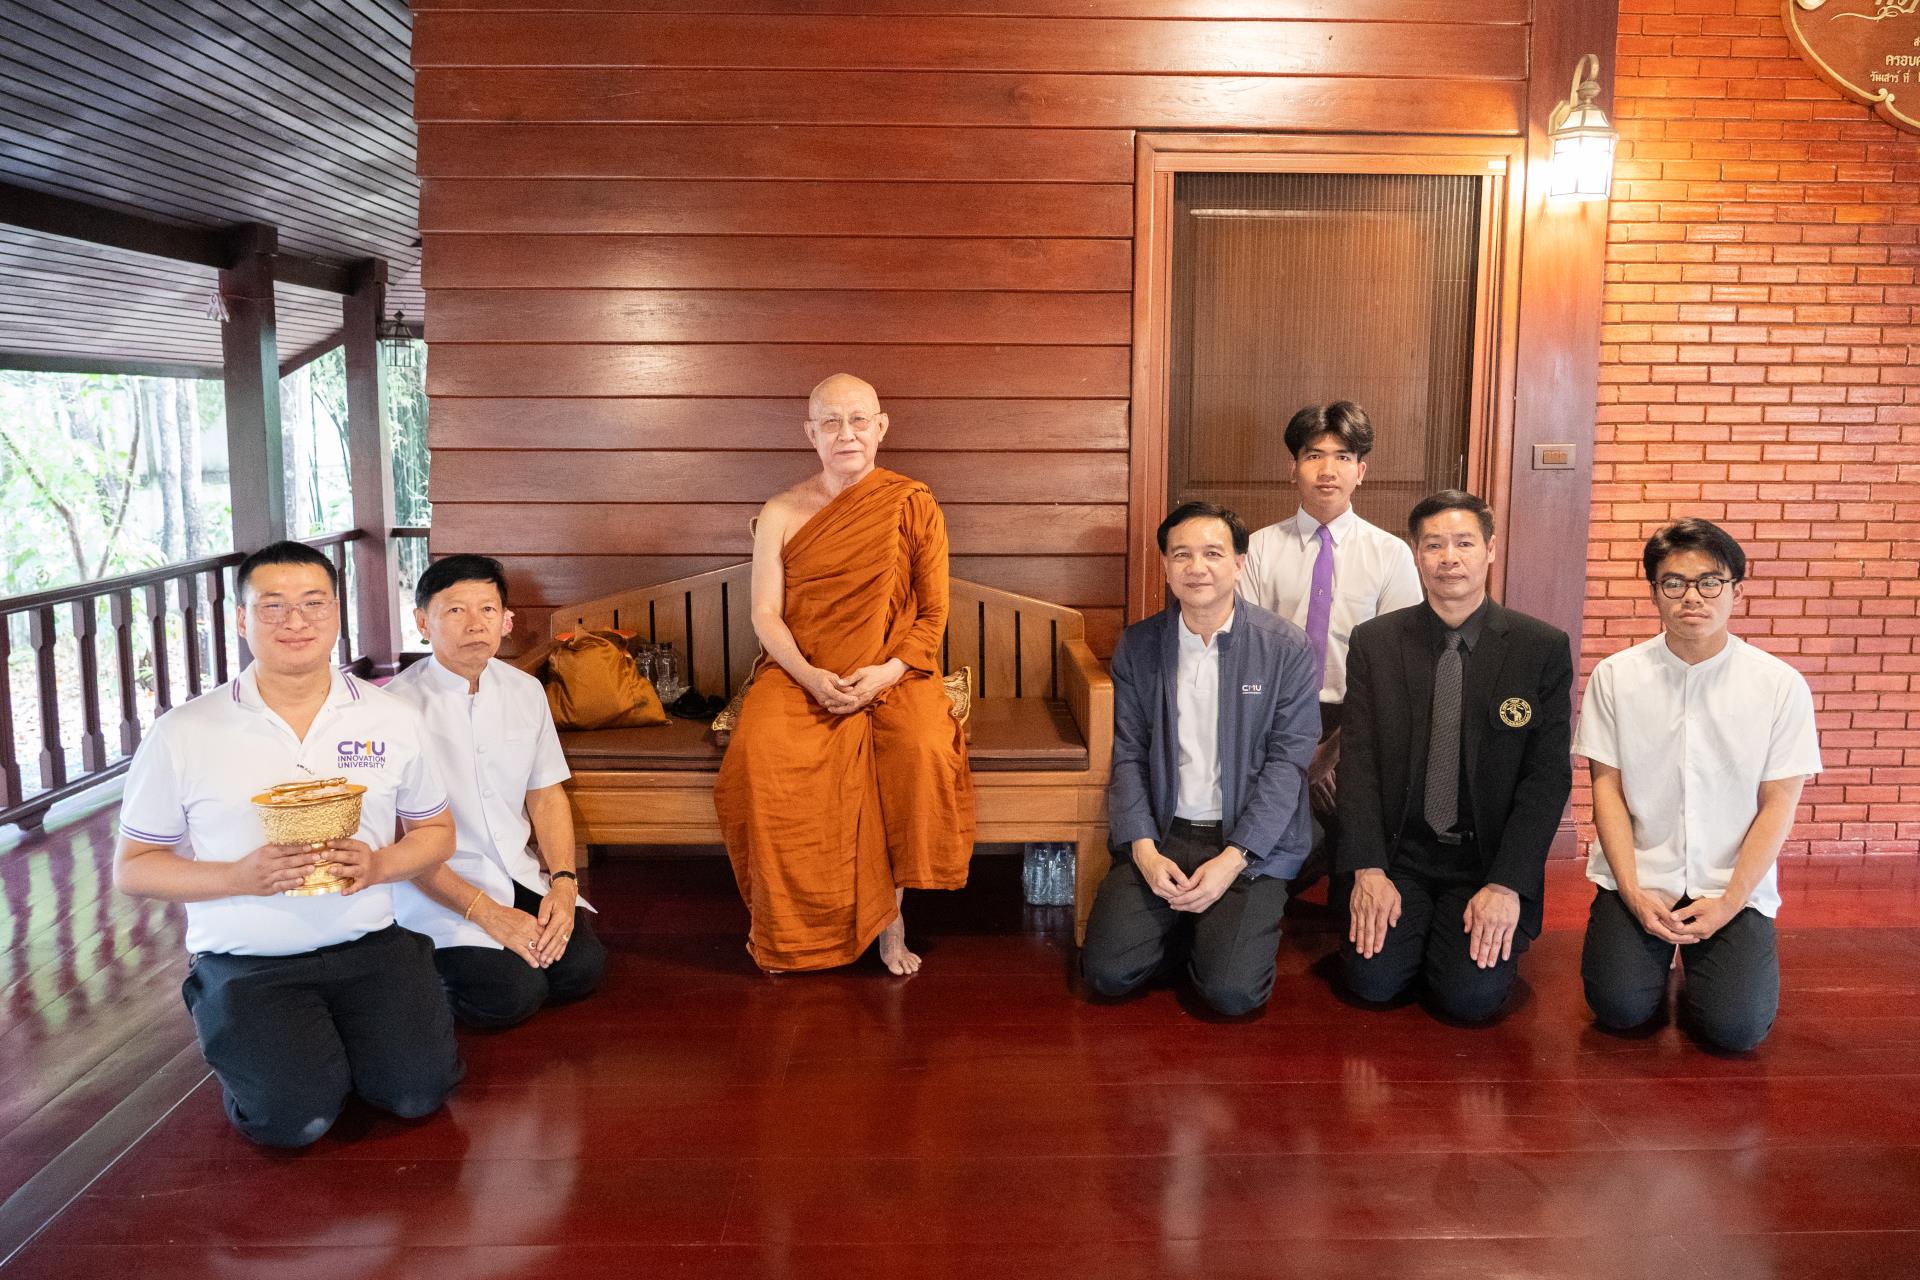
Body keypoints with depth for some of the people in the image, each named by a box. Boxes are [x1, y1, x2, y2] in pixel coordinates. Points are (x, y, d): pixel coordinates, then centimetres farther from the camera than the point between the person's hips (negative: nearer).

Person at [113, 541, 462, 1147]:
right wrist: (240, 876, -17)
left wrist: (379, 864, -12)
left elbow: (435, 832, 11)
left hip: (369, 944, 2)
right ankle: (241, 1045, 14)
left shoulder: (392, 719, 2)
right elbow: (133, 868, 1)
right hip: (245, 964, -1)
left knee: (419, 1091, -16)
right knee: (296, 1117, -20)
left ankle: (338, 1033, 17)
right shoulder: (181, 735, -4)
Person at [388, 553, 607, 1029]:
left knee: (582, 968, -14)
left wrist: (563, 883, -6)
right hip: (436, 886, -5)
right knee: (513, 995, -21)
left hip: (519, 874, 5)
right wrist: (487, 913, -18)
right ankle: (428, 973, 8)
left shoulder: (525, 691, 4)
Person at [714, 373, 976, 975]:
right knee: (759, 755, -30)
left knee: (924, 752, -32)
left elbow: (932, 615, 1)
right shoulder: (781, 514, 6)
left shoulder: (914, 506, 2)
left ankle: (888, 909, -11)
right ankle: (783, 925, -11)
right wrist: (808, 676, -16)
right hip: (799, 674, 1)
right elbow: (765, 614, 2)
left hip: (892, 675, -1)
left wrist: (886, 672, -15)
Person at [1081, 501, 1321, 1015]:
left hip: (1251, 843, -2)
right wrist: (1144, 851, -11)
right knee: (1108, 972, -13)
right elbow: (1128, 755, 3)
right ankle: (1183, 923, 17)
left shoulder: (1288, 648, -4)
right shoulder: (1137, 646, 4)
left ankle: (1224, 928, 15)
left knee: (1233, 991, -18)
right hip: (1160, 834, 2)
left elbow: (1287, 762, -7)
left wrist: (1232, 860, -16)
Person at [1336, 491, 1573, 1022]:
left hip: (1490, 857, -1)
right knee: (1372, 981, -15)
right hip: (1399, 853, 1)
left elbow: (1549, 776, -6)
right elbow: (1358, 760, -2)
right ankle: (1413, 923, 16)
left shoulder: (1544, 647, -4)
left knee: (1472, 996, -17)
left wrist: (1506, 885, -14)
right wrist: (1368, 869, -11)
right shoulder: (1373, 642, 1)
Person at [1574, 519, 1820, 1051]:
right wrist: (1634, 893, -11)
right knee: (1619, 1007, -17)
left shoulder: (1780, 685, -5)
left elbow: (1779, 804, -3)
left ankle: (1706, 959, 18)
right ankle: (1654, 950, 18)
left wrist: (1729, 902, -11)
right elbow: (1607, 787, -2)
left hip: (1734, 886, 0)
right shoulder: (1615, 676, -3)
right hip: (1638, 877, 0)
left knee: (1736, 1026, -16)